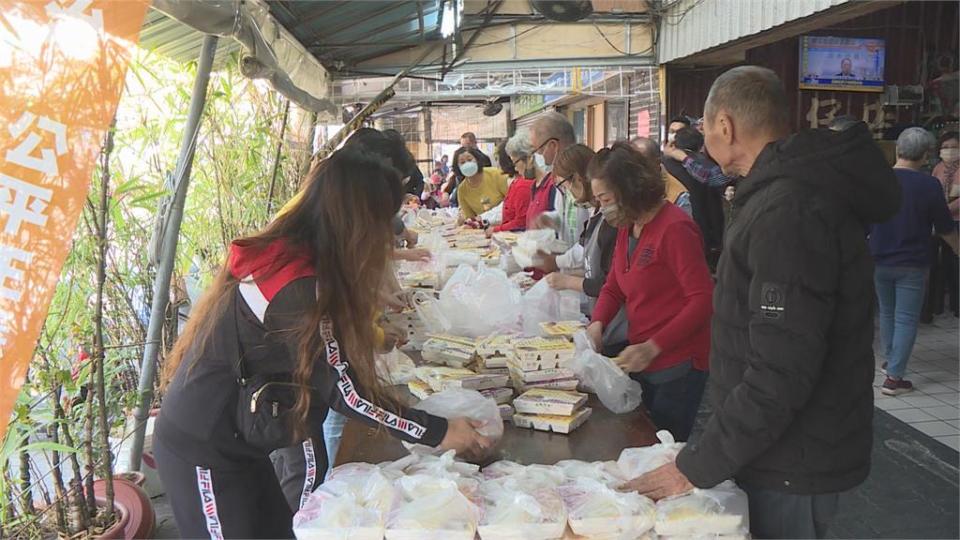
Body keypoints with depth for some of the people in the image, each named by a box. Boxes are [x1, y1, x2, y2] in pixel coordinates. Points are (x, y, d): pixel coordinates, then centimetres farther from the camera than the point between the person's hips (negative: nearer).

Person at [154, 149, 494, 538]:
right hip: (202, 453, -8)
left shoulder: (278, 254, -2)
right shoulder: (299, 288, -28)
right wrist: (438, 432, -15)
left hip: (229, 441, 8)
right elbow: (347, 392, -22)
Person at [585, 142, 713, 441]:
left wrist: (653, 347, -23)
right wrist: (597, 324, -7)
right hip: (641, 363, 8)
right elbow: (613, 288, 14)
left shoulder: (674, 228, -17)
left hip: (677, 369, -8)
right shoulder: (626, 228, 10)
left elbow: (703, 299, -20)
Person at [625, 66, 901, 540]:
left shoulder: (790, 212, -26)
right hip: (778, 457, 9)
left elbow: (781, 375, -30)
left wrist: (696, 466, -24)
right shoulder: (796, 191, 9)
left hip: (791, 471, -9)